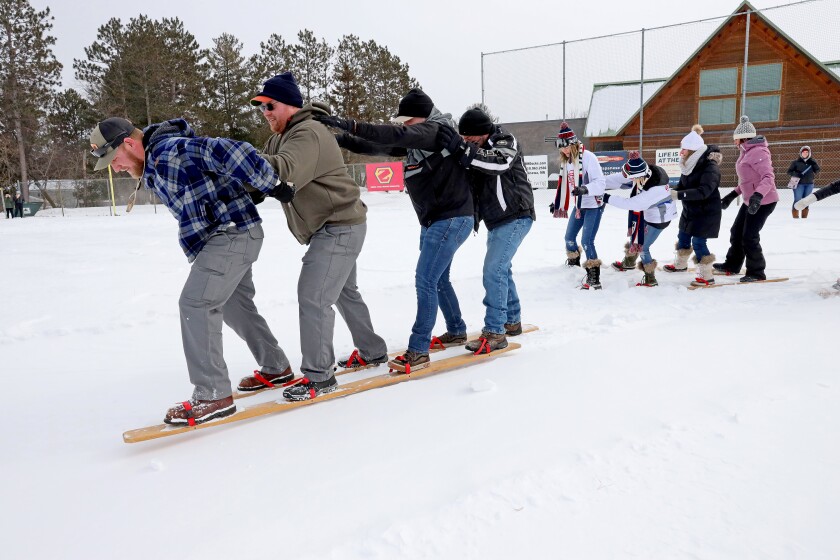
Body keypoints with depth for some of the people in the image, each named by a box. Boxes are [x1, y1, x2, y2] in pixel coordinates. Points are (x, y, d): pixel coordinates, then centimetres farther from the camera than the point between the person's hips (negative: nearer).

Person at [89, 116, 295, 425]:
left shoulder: (173, 150, -19)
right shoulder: (153, 167, 14)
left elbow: (234, 154, -26)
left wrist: (275, 186, -22)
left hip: (233, 234, -11)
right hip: (226, 237, 11)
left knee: (195, 304, -14)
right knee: (235, 304, 19)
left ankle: (214, 395, -10)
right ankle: (276, 368, 34)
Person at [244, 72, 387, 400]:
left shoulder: (308, 134, -18)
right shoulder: (282, 137, 16)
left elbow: (285, 169, -36)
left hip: (340, 228, -11)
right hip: (335, 228, 11)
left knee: (313, 297, -14)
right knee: (344, 292, 21)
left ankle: (319, 377, -6)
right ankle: (373, 352, 36)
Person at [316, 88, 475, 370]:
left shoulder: (436, 131, -15)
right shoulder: (416, 141, 10)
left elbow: (395, 135, -31)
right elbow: (378, 146, 7)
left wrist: (349, 125, -37)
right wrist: (342, 138, -7)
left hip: (452, 219, -10)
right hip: (434, 220, 10)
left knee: (426, 281, -14)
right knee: (438, 279, 20)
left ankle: (418, 351, -11)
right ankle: (457, 331, 38)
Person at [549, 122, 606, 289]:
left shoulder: (587, 157, -19)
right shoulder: (565, 160, 5)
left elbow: (600, 183, -23)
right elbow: (564, 184, 16)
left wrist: (585, 189, -38)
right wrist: (557, 203, 18)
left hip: (594, 205, -8)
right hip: (579, 205, 8)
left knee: (586, 241, -14)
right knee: (569, 237, 14)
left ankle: (594, 277, -5)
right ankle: (573, 263, 39)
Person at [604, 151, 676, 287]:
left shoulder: (656, 188, -40)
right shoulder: (642, 171, -20)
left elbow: (631, 203, -36)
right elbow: (619, 178, -13)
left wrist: (607, 198, -32)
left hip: (659, 219, -8)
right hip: (648, 213, 8)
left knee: (641, 247, -1)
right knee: (635, 236, 24)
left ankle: (650, 279, 15)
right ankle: (629, 262, 50)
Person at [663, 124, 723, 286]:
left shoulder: (710, 167, -25)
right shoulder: (689, 164, -1)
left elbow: (703, 191, -36)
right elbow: (682, 186, 6)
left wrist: (678, 195, -42)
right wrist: (671, 192, -14)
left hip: (706, 212, -8)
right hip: (690, 210, 8)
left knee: (698, 241, -8)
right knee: (683, 236, 19)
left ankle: (706, 276, 3)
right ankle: (681, 264, 42)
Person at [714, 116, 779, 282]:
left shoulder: (758, 152, -19)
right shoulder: (746, 152, 12)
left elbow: (768, 177, -28)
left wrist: (758, 195, -43)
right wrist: (733, 194, 21)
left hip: (763, 201, -10)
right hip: (750, 200, 10)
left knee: (749, 237, -6)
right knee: (736, 231, 16)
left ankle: (756, 272, 8)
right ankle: (732, 264, 31)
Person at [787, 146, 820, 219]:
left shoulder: (812, 161, 7)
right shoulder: (796, 162, -3)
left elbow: (817, 170, 1)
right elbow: (789, 171, -3)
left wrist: (813, 164, -14)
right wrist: (797, 174, -19)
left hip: (809, 184, 4)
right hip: (798, 184, -4)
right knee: (797, 201, -7)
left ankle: (804, 218, 19)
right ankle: (795, 218, -2)